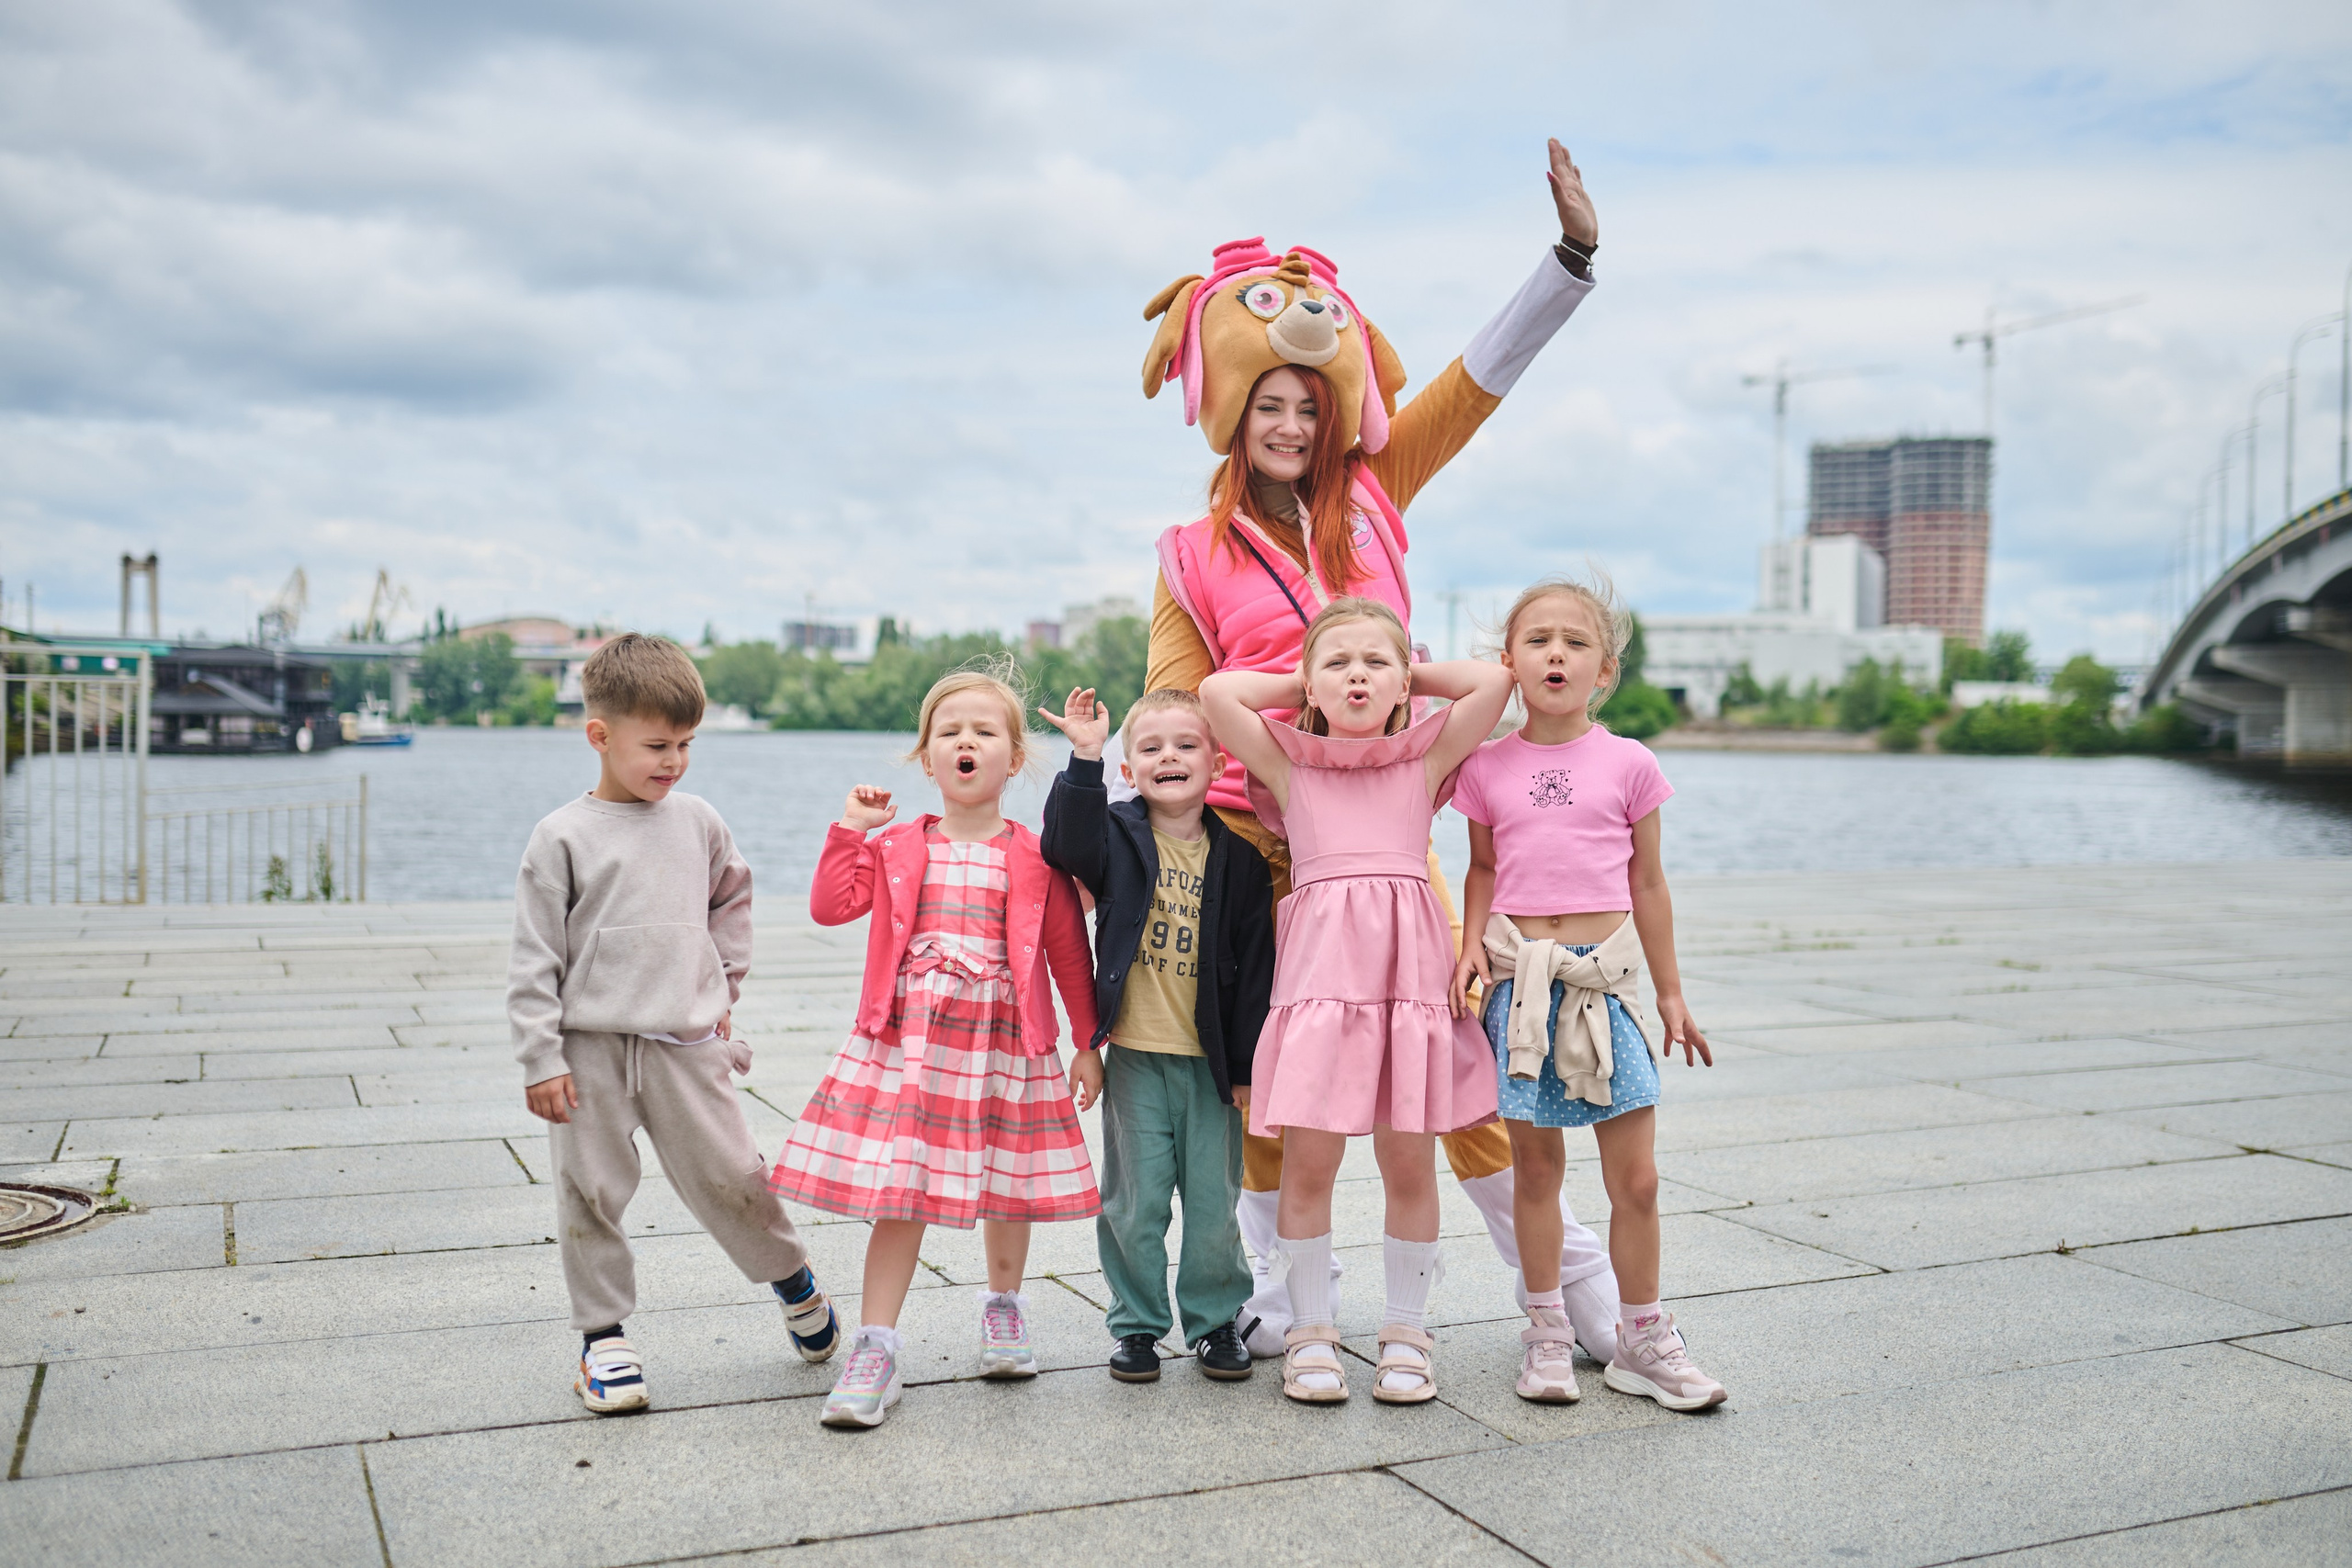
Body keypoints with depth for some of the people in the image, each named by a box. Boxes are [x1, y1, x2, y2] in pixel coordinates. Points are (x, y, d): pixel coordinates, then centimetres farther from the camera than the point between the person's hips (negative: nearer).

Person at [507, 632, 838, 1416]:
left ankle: (793, 1279, 27)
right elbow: (535, 959, -4)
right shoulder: (563, 836, -4)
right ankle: (603, 1337, 17)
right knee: (591, 1195, 3)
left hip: (686, 1043, 2)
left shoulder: (697, 822, 7)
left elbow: (732, 898, 26)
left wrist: (724, 985, 17)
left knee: (728, 1178, 4)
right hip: (592, 1047, -2)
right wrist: (541, 1058, -8)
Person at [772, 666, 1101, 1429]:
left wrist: (1087, 1044, 5)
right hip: (905, 1041, 0)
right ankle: (874, 1351, 3)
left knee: (1009, 1189, 12)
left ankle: (1004, 1306, 38)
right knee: (897, 1195, -3)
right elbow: (831, 907, -1)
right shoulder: (898, 848, 7)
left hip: (1004, 1044, 0)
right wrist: (850, 830, -3)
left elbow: (1071, 956, 5)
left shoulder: (1035, 860, 1)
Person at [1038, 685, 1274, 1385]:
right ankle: (1137, 1325, 21)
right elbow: (1068, 844, -22)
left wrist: (1246, 1062, -1)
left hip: (1211, 1060, 0)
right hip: (1134, 1055, 0)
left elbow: (1254, 967, 1)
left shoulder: (1237, 858, 0)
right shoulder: (1119, 835, 1)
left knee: (1214, 1201, 8)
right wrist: (1084, 757, -29)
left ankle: (1215, 1320, 25)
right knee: (1134, 1201, 6)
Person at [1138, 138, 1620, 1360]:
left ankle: (1560, 1261, 12)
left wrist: (1573, 251, 2)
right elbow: (1173, 716, 7)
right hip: (1260, 840, -1)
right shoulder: (1196, 558, 4)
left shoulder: (1372, 493, 9)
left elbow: (1478, 382, 7)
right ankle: (1282, 1287, 22)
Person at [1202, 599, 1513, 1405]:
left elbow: (1493, 679, 3)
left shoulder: (1425, 758, 12)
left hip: (1410, 968, 1)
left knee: (1409, 1160, 4)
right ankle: (1310, 1332, 15)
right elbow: (1217, 690, -1)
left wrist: (1413, 675, 15)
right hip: (1319, 967, -1)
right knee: (1308, 1161, -1)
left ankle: (1405, 1331, 19)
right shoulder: (1289, 762, 10)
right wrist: (1301, 687, 11)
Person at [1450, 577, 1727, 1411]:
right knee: (1535, 1167, 7)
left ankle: (1643, 1340, 18)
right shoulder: (1487, 767, 4)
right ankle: (1546, 1332, 22)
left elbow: (1647, 882, 9)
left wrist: (1671, 994, 12)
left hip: (1606, 974, 0)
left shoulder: (1628, 763, 3)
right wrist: (1472, 942, -4)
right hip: (1519, 977, 0)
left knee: (1635, 1177, 1)